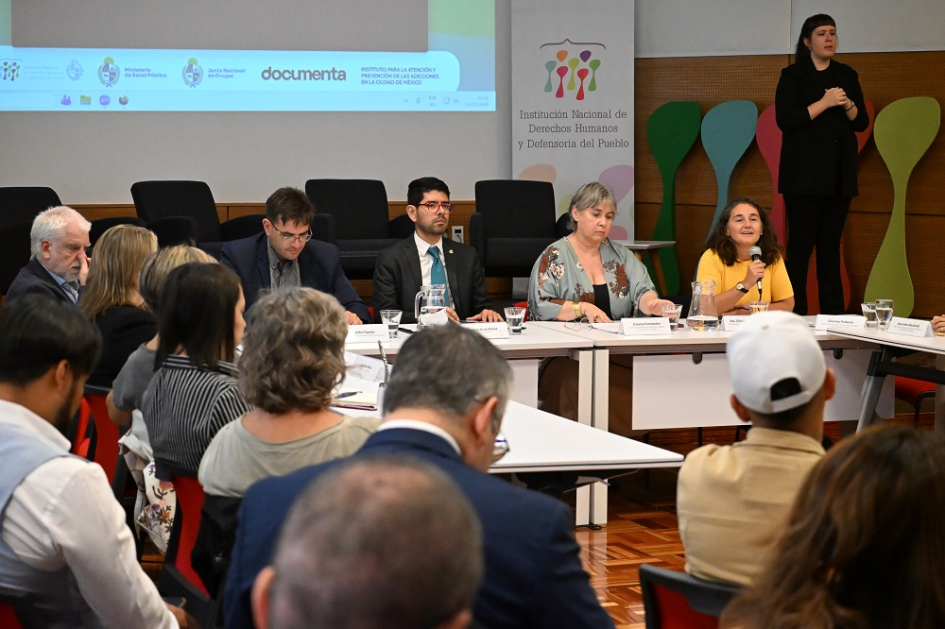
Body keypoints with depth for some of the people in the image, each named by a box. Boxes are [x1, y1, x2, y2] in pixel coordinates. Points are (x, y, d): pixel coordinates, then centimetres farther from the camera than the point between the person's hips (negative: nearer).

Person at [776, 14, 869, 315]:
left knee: (831, 245, 6)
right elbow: (785, 120, -12)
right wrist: (825, 102, -16)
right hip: (805, 174, -4)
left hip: (839, 175, 4)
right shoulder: (793, 75, 0)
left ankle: (833, 313, 7)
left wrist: (847, 104, -10)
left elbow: (862, 123, 11)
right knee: (801, 245, -6)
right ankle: (795, 312, -3)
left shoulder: (846, 75, 12)